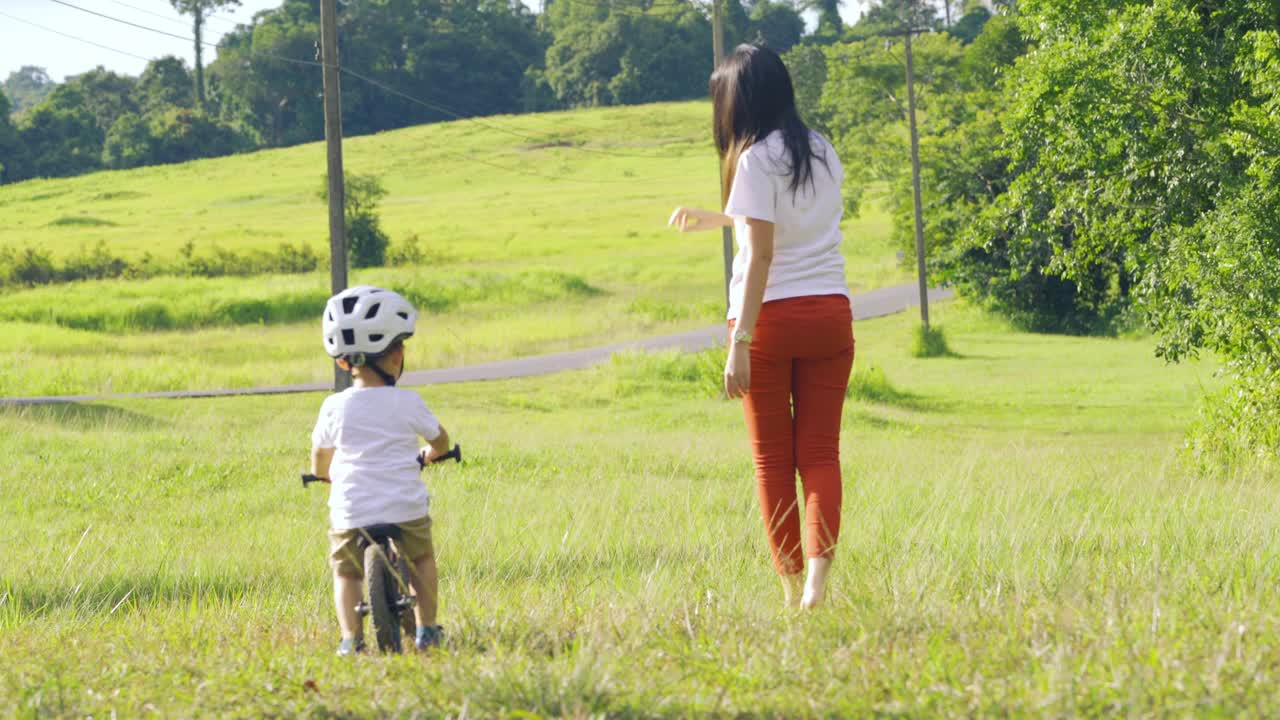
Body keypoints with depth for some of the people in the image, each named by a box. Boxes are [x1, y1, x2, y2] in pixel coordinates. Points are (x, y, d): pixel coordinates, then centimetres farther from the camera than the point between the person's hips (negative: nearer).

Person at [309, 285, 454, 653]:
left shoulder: (334, 408, -2)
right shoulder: (407, 403, -3)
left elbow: (319, 465, 12)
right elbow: (441, 441, 16)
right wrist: (429, 454, 40)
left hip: (350, 512, 0)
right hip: (406, 509, 0)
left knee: (345, 571, 22)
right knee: (423, 558, 28)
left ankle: (350, 637, 4)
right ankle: (426, 629, 21)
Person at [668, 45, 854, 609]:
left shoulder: (755, 160, -9)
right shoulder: (823, 154, 11)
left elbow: (761, 254, -15)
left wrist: (740, 343, -17)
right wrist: (713, 219, 39)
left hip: (770, 318, -5)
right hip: (830, 311, 5)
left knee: (773, 458, 6)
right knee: (821, 452, 3)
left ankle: (791, 583, 6)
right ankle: (819, 573, -15)